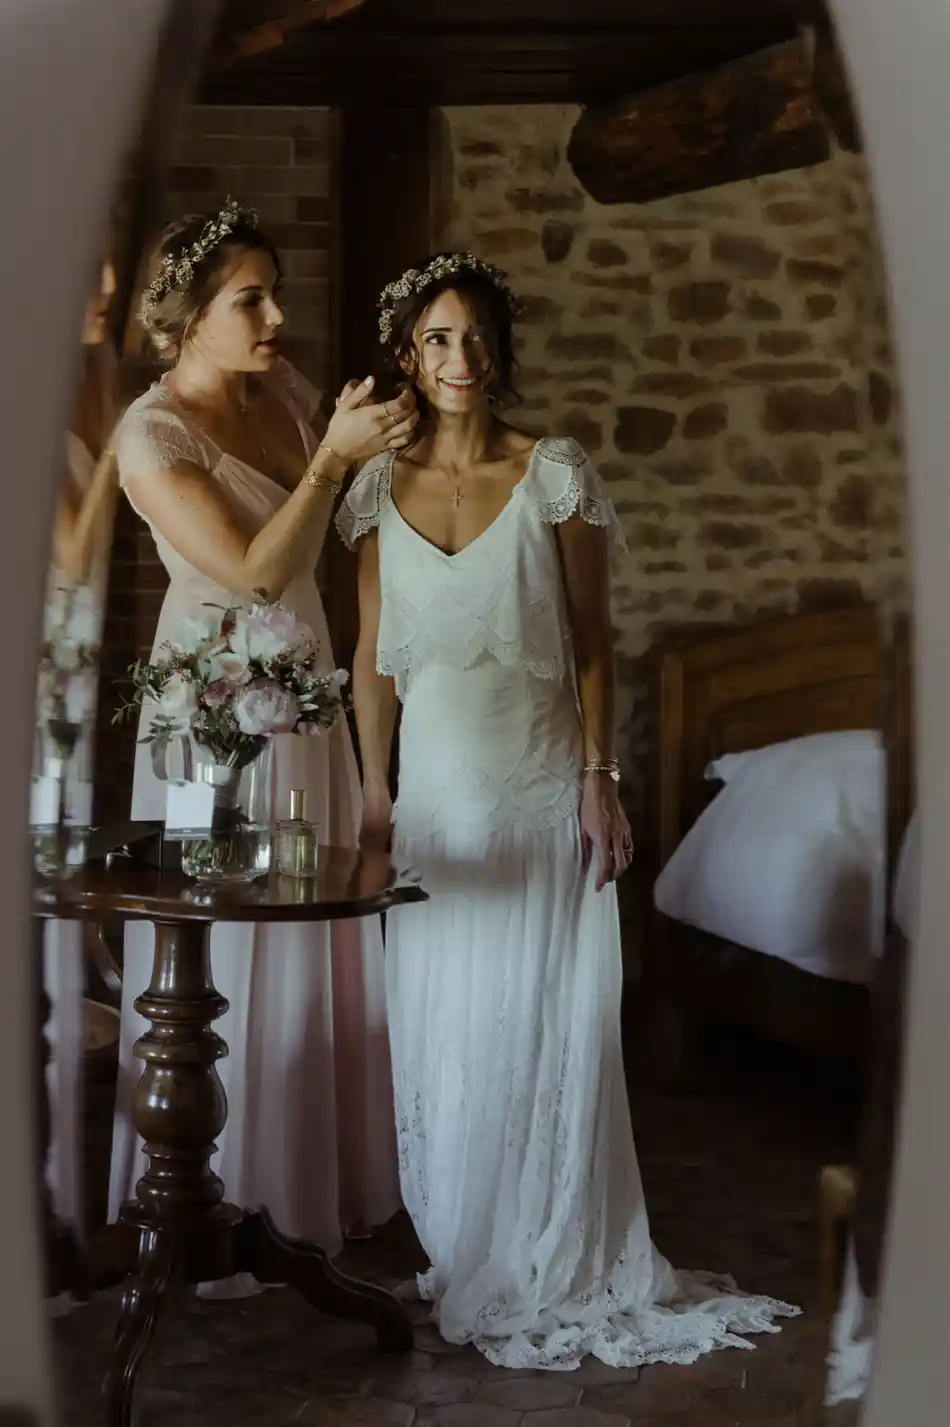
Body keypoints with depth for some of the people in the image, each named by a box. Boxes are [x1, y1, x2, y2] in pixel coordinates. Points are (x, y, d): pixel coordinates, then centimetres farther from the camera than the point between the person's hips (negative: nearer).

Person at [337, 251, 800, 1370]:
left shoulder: (555, 474, -2)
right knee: (439, 1022, 8)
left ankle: (555, 1264, 17)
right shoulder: (381, 487, 5)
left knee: (544, 1016, 2)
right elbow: (372, 654, 7)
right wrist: (372, 792, 3)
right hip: (433, 782, 3)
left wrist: (599, 778, -8)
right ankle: (454, 1258, 25)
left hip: (540, 783, -2)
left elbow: (591, 638, -2)